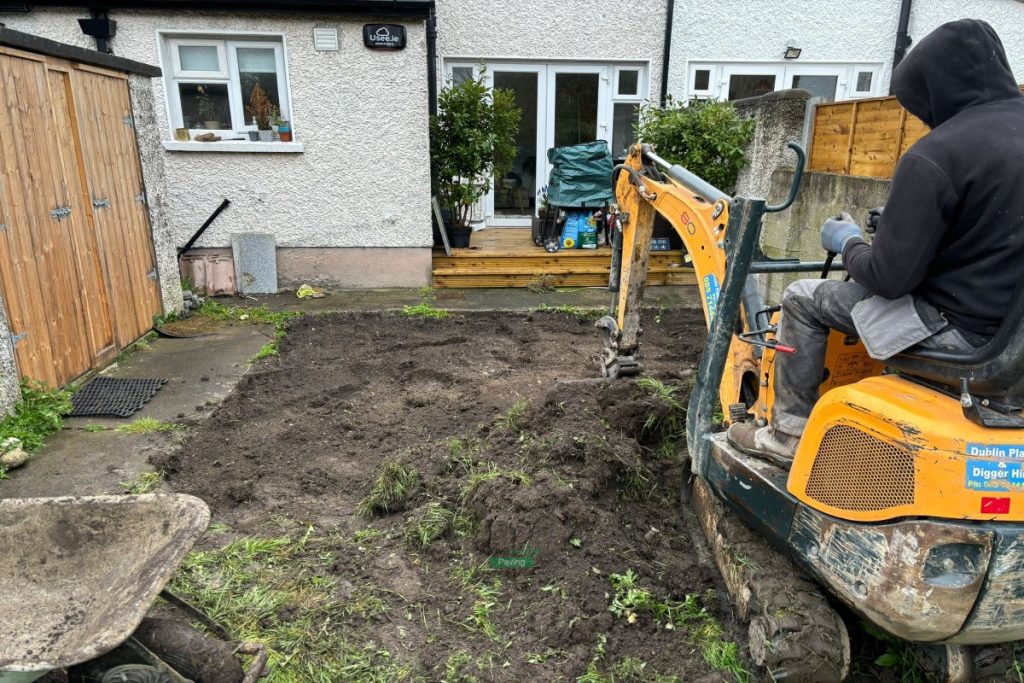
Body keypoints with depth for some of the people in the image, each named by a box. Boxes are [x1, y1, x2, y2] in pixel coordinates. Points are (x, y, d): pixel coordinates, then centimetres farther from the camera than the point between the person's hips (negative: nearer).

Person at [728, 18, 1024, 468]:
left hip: (964, 327, -8)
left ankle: (788, 436, 12)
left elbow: (890, 277, -18)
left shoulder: (935, 156, -20)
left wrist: (848, 242, 3)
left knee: (803, 298, 4)